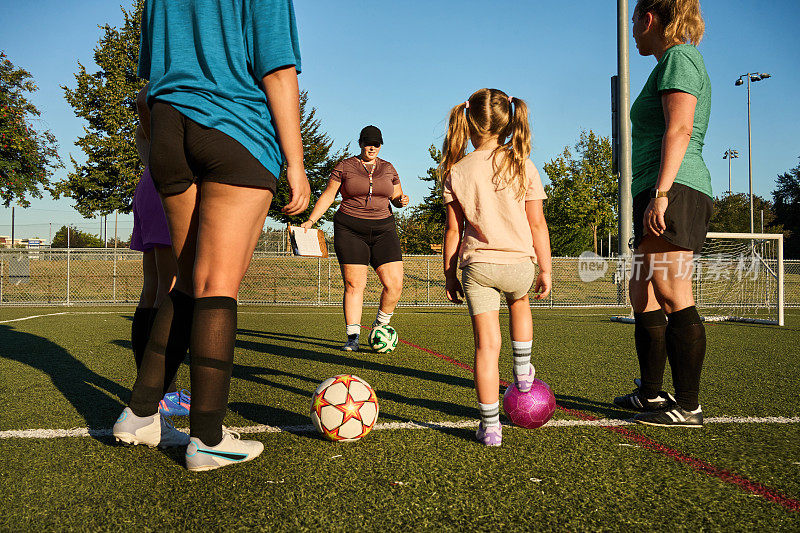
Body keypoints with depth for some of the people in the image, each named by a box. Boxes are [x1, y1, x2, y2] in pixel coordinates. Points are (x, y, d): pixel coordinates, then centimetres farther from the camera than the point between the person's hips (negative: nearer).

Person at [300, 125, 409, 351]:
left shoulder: (388, 169, 13)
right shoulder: (345, 167, 4)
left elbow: (396, 197, 21)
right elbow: (327, 196, 5)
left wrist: (402, 199, -3)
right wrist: (310, 221, -4)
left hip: (383, 229, 3)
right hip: (350, 230, -3)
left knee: (394, 284, -7)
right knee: (354, 284, -7)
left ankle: (380, 326, 16)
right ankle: (352, 337, 1)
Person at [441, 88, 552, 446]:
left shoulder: (457, 172, -2)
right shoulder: (523, 167, -3)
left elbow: (453, 229, 0)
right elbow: (537, 224, -3)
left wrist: (449, 273, 9)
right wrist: (546, 269, 4)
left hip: (477, 265, 0)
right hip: (519, 262, 1)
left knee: (486, 344, 1)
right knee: (519, 303, 35)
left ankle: (490, 426, 3)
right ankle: (523, 372, 40)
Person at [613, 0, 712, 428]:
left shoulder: (677, 57, -4)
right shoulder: (676, 63, 26)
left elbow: (680, 129, -17)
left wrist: (660, 192, -24)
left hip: (674, 189, -11)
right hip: (669, 196, 11)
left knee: (672, 295, -12)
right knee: (642, 293, 13)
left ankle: (688, 406, -9)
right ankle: (651, 393, 20)